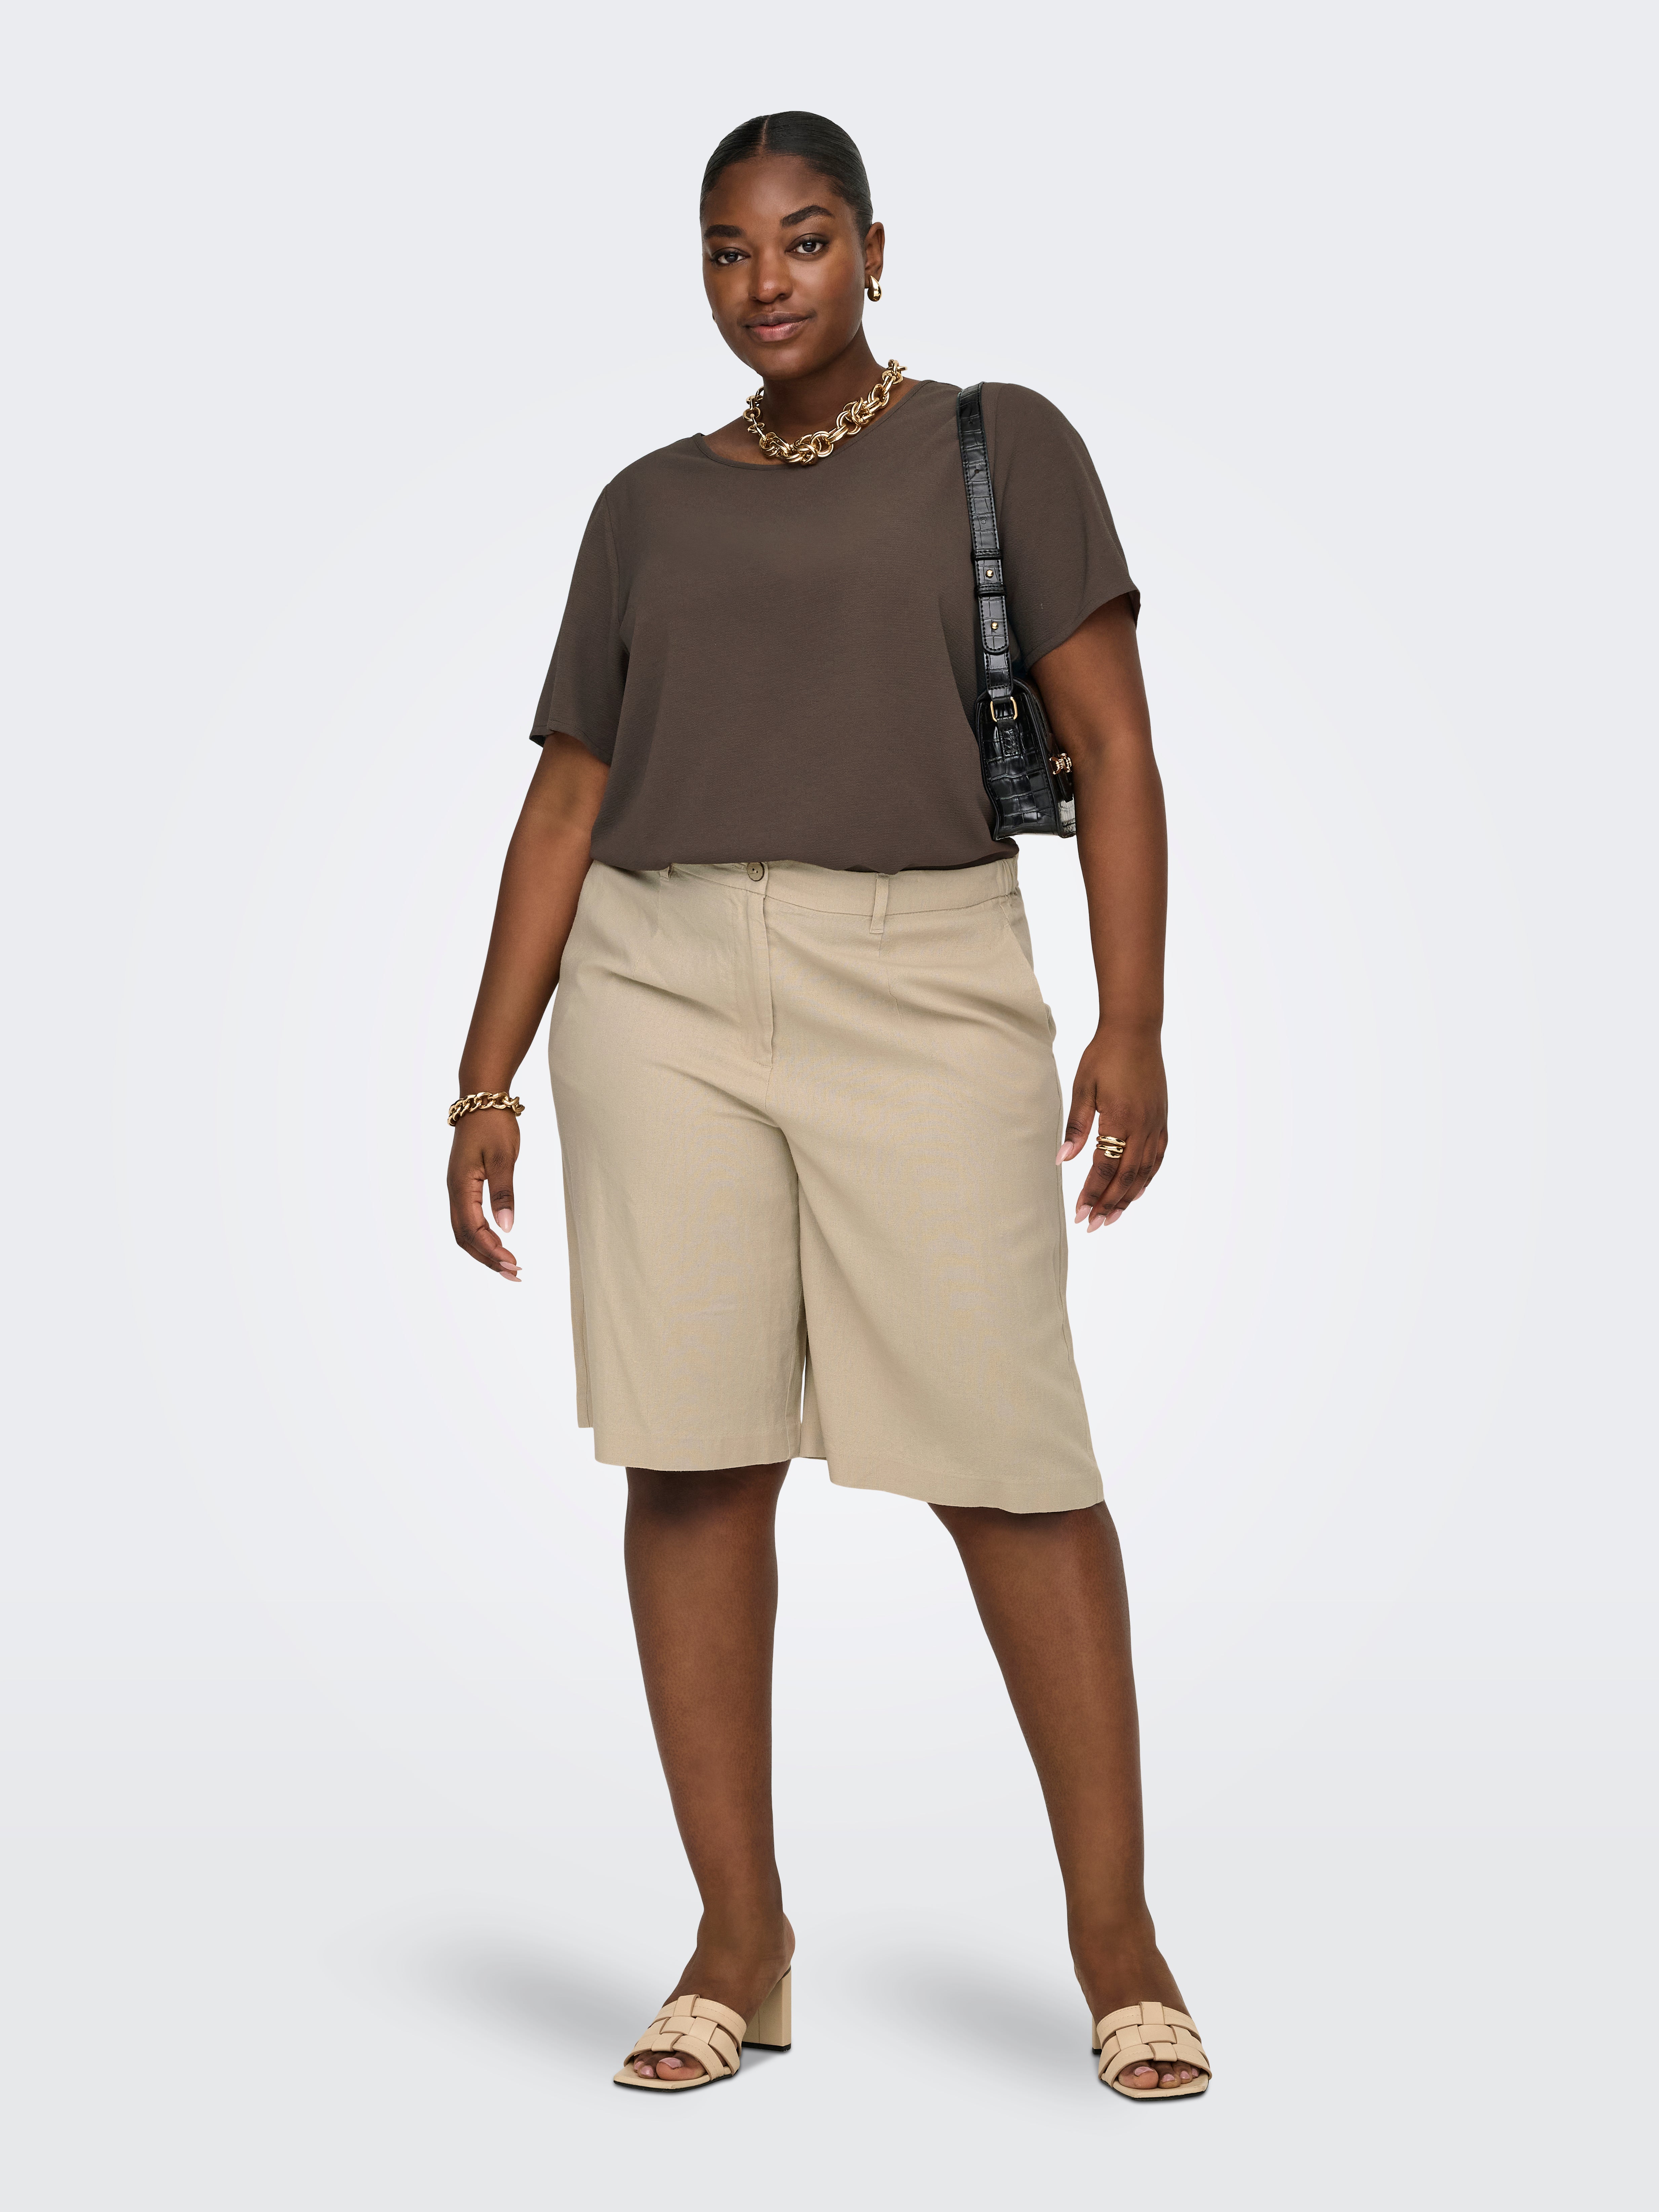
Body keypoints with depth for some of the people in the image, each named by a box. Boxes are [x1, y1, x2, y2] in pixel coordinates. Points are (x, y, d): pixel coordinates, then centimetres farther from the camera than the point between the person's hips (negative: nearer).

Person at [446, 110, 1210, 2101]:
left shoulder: (1000, 446, 8)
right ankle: (740, 1942, 7)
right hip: (664, 990, 3)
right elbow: (565, 810, 15)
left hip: (921, 989, -3)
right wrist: (488, 1082, 7)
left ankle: (1116, 1934, 2)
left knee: (1008, 1452, -7)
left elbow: (1115, 752, 2)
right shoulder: (649, 508, 16)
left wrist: (1132, 1026, -9)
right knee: (693, 1456, -2)